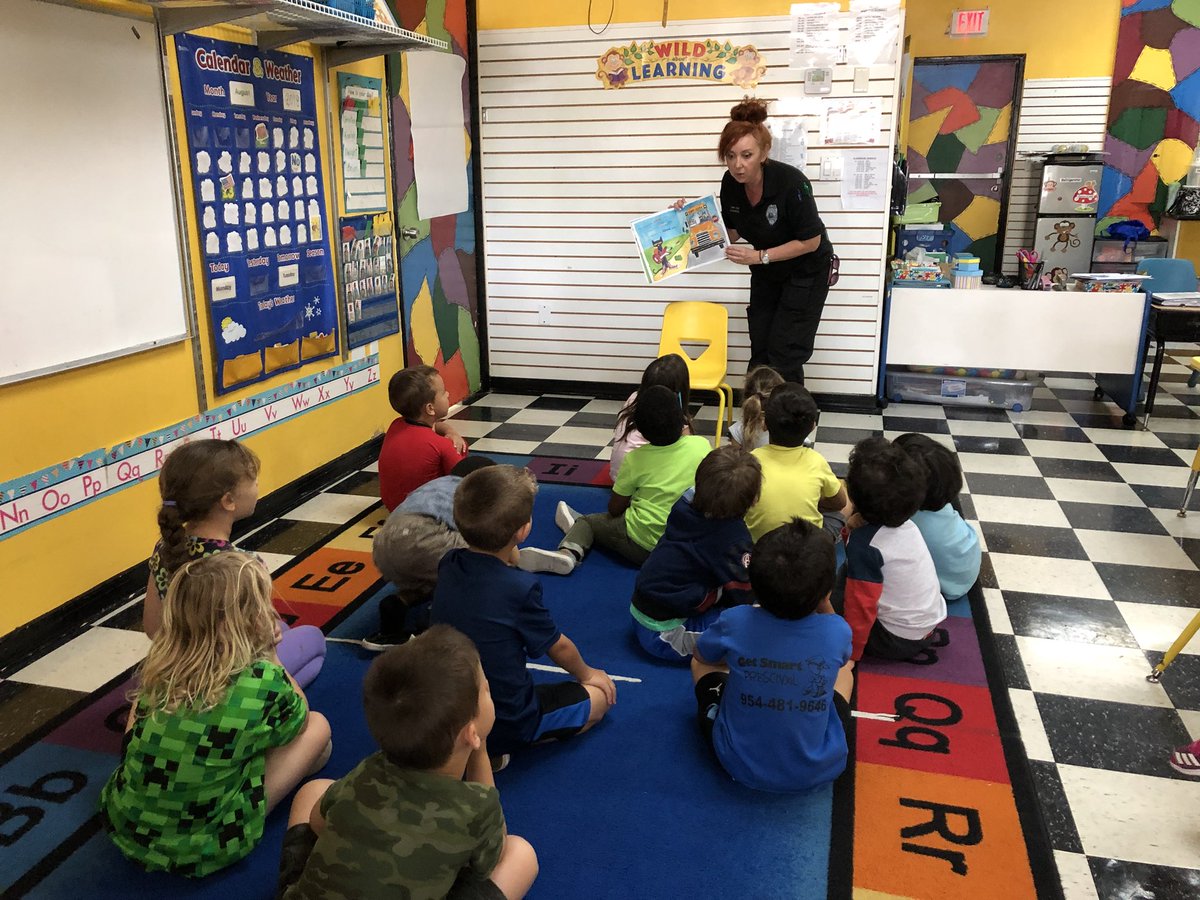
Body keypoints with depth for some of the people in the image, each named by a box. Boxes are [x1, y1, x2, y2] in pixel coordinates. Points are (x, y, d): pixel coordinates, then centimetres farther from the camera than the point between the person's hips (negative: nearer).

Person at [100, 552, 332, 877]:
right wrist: (269, 655, 10)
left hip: (124, 827, 5)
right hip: (200, 850, -5)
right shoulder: (263, 681, -20)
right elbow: (299, 719, 4)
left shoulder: (161, 662, -7)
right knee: (317, 727, 4)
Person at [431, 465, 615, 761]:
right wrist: (585, 673, 13)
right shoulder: (519, 587, -25)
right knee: (599, 696, 12)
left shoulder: (449, 565, -10)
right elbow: (559, 647, -6)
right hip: (504, 723, -6)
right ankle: (490, 748, 0)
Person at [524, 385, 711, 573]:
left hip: (641, 546, -4)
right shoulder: (702, 445, -9)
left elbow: (614, 508, 1)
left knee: (585, 521, 15)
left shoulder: (635, 459, -11)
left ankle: (568, 551, -8)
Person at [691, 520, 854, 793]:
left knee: (700, 663, 23)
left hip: (740, 766, -1)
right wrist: (825, 605, 1)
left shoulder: (735, 623, -22)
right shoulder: (838, 632, -21)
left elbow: (702, 655, 3)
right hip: (818, 770, 1)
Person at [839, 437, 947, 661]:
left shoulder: (864, 545, -28)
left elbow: (860, 609, -24)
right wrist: (853, 531, -9)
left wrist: (850, 653, -9)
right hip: (932, 620, 7)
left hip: (900, 640, -7)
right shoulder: (906, 524, -5)